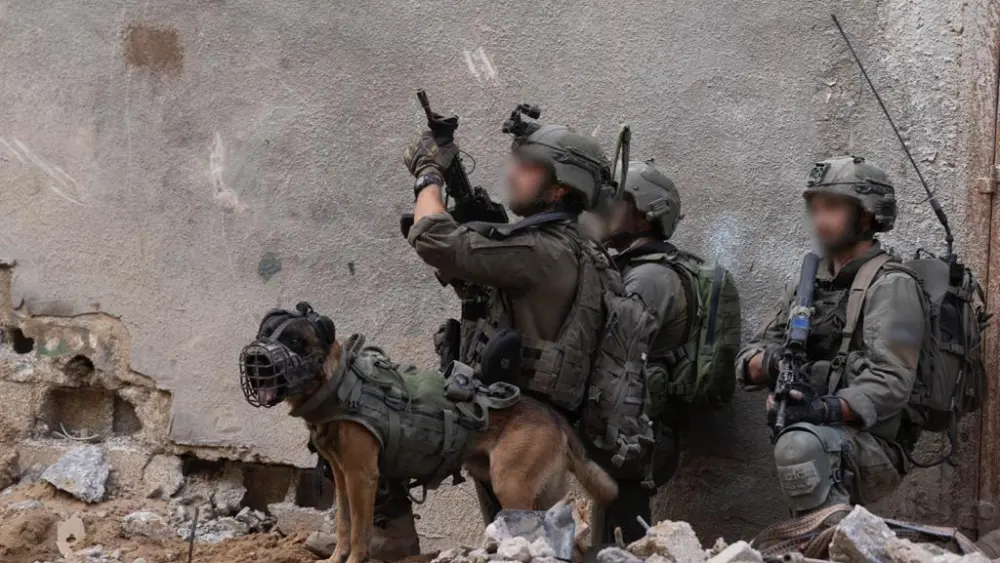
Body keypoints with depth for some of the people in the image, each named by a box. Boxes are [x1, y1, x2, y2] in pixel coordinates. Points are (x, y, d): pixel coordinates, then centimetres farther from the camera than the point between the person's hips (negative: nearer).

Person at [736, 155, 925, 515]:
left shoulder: (890, 286, -6)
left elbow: (890, 383, -17)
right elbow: (748, 362, 11)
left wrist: (825, 410, -32)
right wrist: (771, 363, -14)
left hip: (871, 444, -8)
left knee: (799, 445, -35)